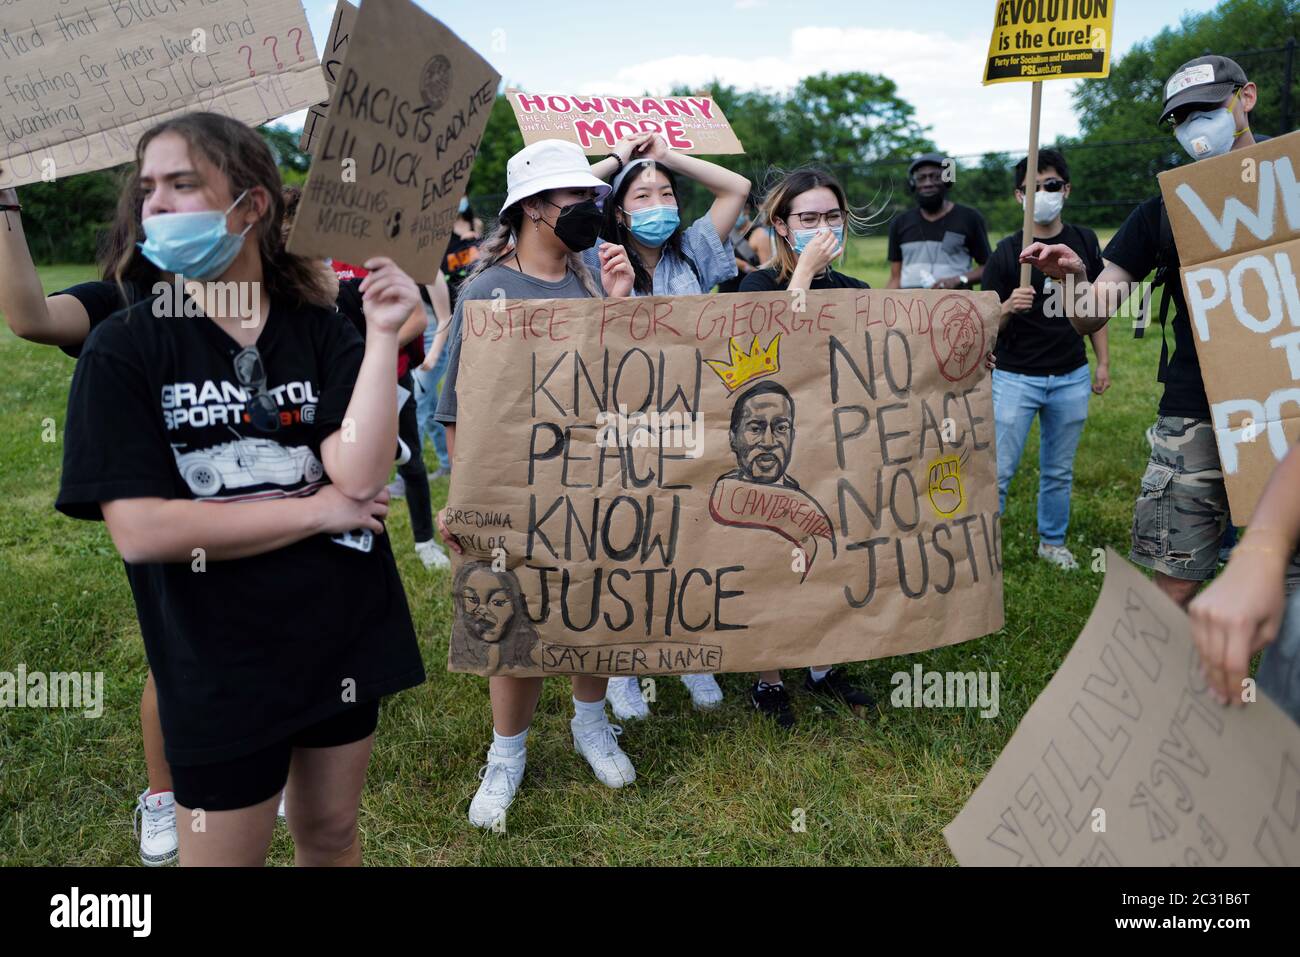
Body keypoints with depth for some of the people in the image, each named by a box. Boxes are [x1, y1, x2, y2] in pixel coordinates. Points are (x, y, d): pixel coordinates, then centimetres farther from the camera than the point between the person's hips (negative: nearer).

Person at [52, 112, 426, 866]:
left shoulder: (320, 330, -2)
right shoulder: (124, 347, -8)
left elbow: (358, 477, -17)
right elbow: (140, 531, -18)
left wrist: (384, 335, -21)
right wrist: (316, 510, -16)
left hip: (342, 631, 3)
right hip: (217, 661, -2)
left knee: (332, 834, 22)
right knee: (224, 855, 15)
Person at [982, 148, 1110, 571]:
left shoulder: (1084, 242, 5)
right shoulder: (1007, 252, -7)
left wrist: (1103, 362, 9)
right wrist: (1008, 308, -29)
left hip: (1071, 377, 4)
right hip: (1016, 377, -3)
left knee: (1059, 472, 14)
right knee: (998, 472, -4)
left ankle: (1052, 542, 31)